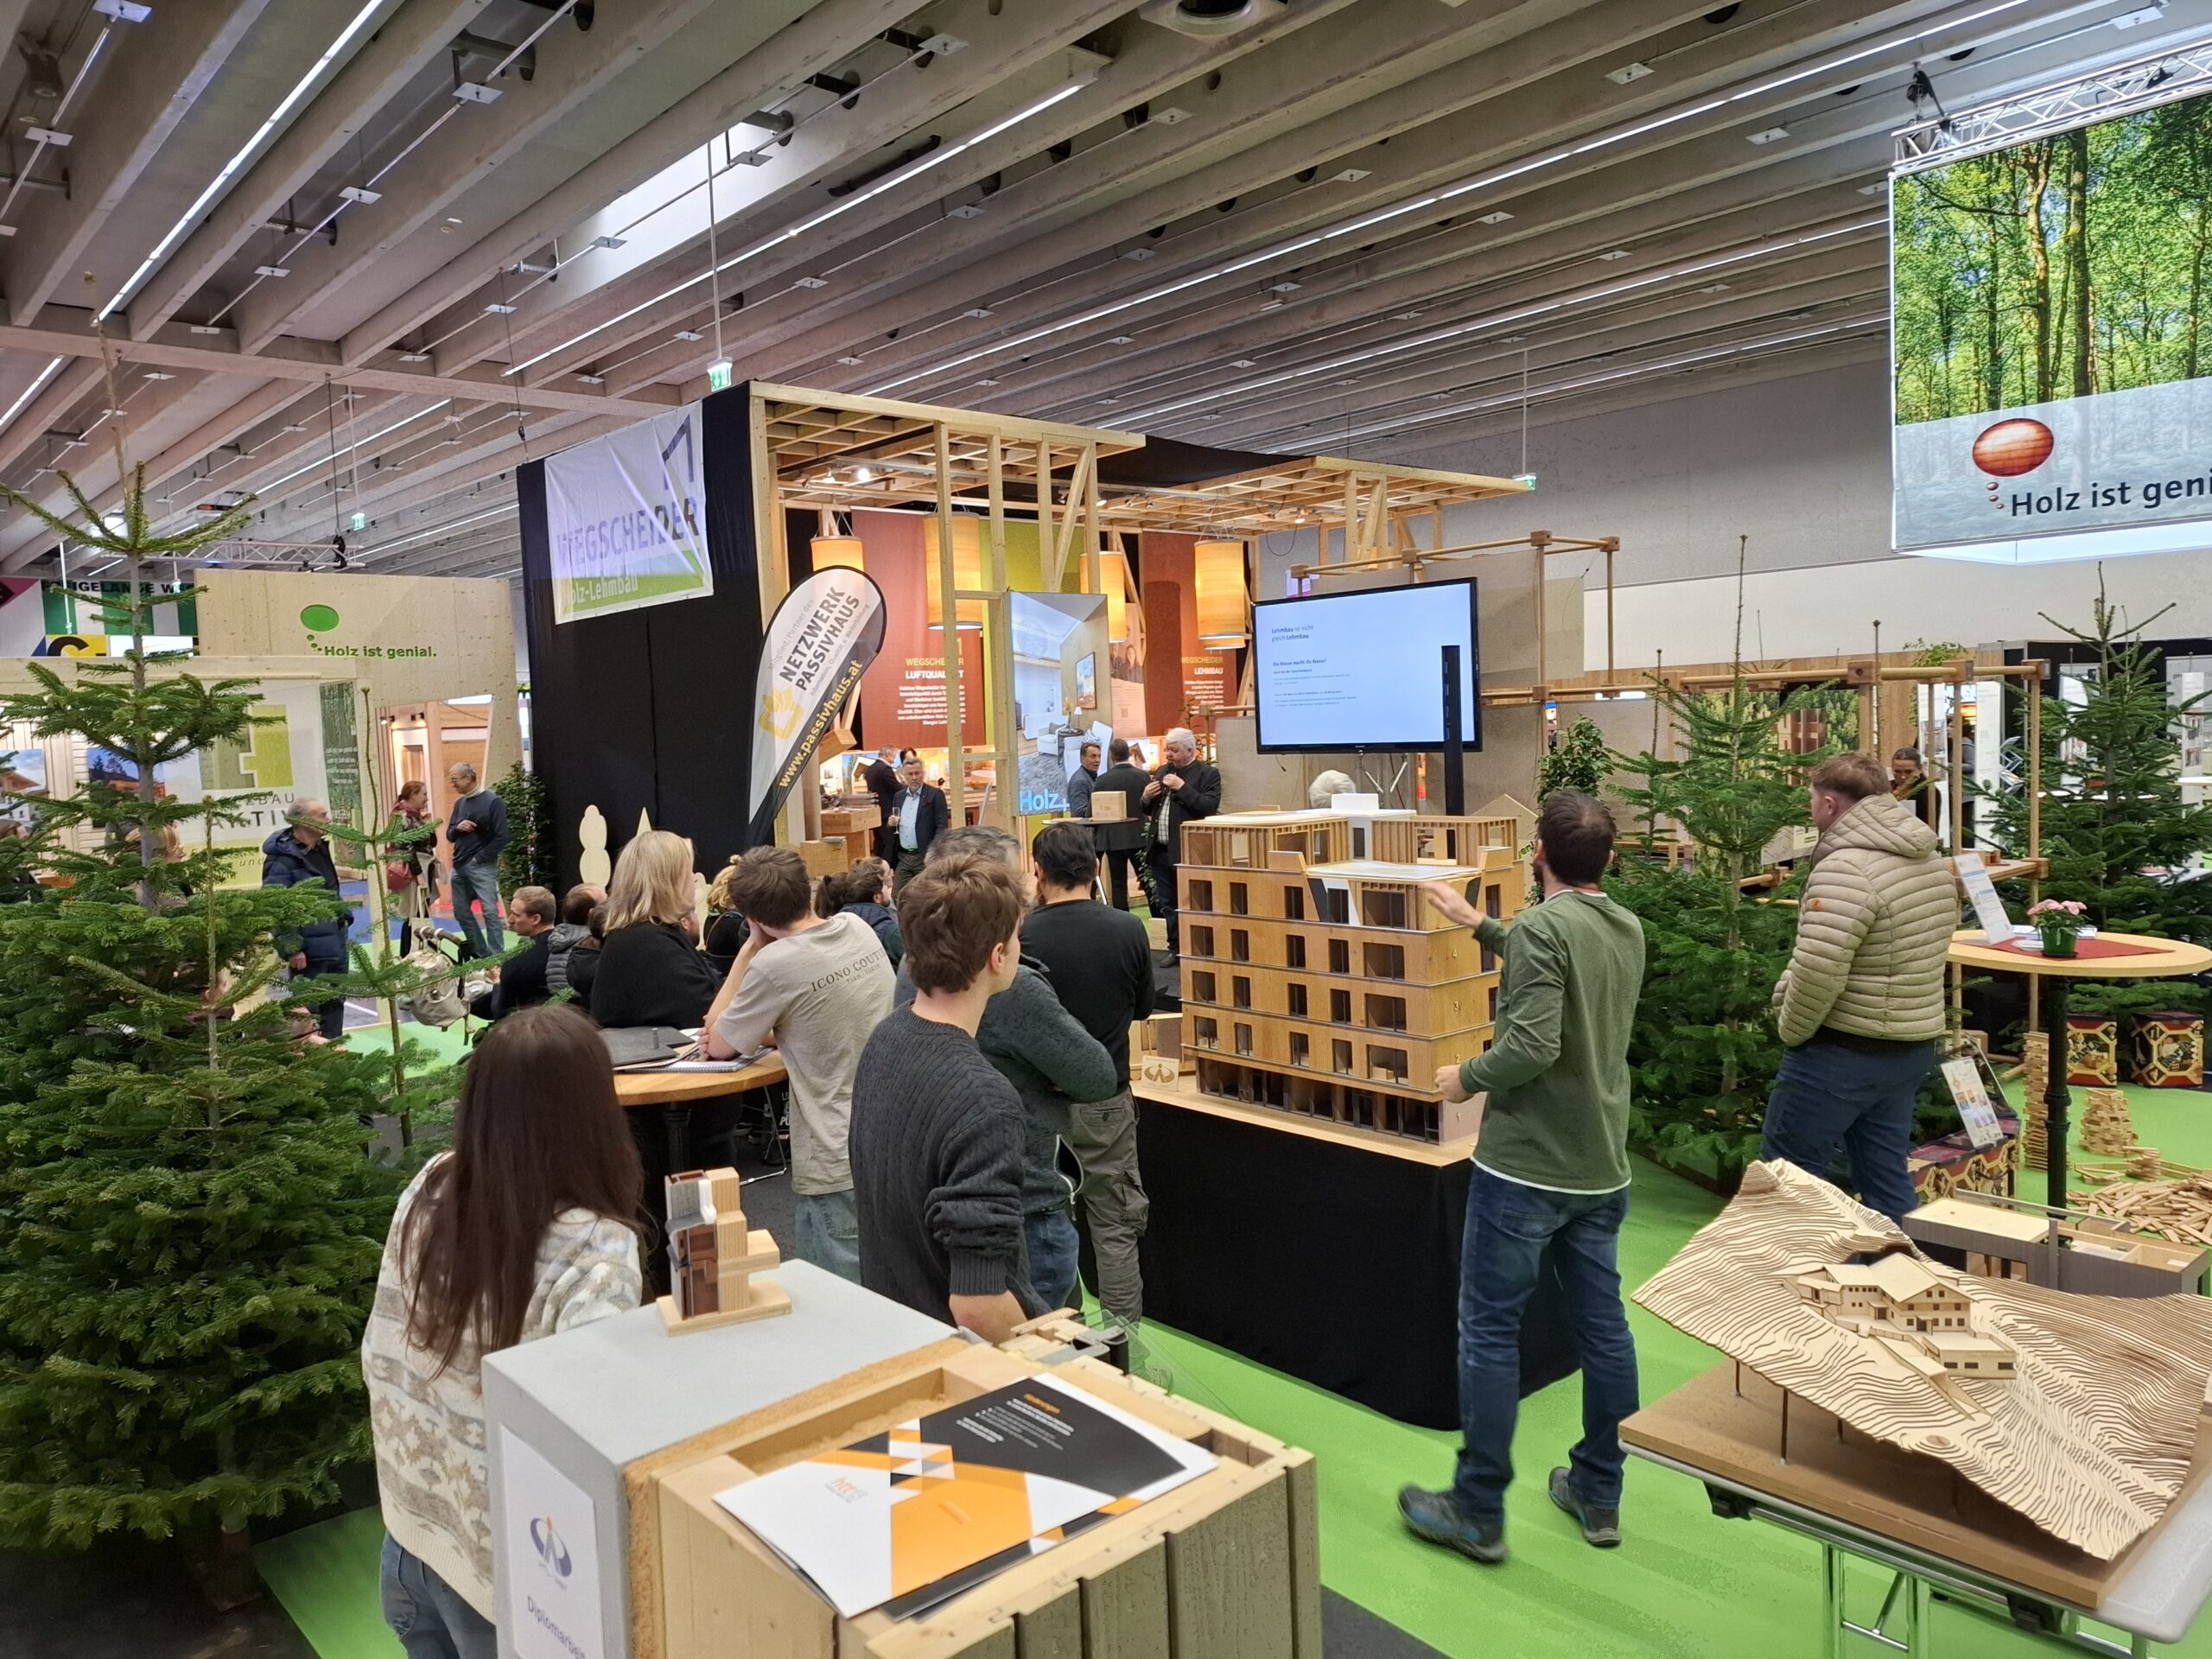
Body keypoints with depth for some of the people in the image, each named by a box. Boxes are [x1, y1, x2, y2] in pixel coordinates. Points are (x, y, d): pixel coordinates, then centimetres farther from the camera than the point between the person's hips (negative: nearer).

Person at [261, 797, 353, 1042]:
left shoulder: (320, 848, 9)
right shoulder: (282, 858, -20)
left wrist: (344, 916, 16)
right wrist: (291, 948, -23)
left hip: (335, 941, 9)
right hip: (310, 949, -9)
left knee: (335, 1001, 18)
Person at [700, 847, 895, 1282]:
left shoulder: (775, 964, -18)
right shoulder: (858, 929, 3)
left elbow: (718, 1046, -3)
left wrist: (748, 951, -3)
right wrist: (766, 1033, 7)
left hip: (836, 1168, -7)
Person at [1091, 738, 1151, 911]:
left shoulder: (1102, 780, -6)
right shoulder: (1142, 776, -4)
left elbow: (1093, 811, -3)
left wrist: (1096, 837, 9)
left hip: (1112, 838, -1)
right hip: (1138, 837, 1)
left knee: (1118, 884, 4)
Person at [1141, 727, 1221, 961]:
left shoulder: (1207, 773, -5)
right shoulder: (1162, 771, 15)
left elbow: (1210, 806, -19)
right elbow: (1148, 809, 22)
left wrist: (1182, 788, -21)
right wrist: (1146, 797, 0)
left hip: (1189, 852, -7)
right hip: (1162, 850, 7)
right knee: (1168, 904, 12)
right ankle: (1175, 948, 22)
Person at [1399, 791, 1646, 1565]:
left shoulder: (1542, 927, -17)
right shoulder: (1628, 928, 7)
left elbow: (1532, 1045, -25)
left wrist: (1466, 1078, -9)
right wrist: (1480, 926, 28)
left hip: (1524, 1167, -8)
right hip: (1602, 1168, 8)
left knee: (1489, 1329, 3)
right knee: (1603, 1326, 15)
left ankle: (1478, 1512, 13)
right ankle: (1599, 1495, 29)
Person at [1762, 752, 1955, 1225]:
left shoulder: (1845, 869, -21)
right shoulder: (1934, 859, 9)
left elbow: (1817, 973, -27)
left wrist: (1789, 1031, -11)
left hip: (1842, 1051, -9)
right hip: (1913, 1048, 9)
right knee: (1887, 1181, 15)